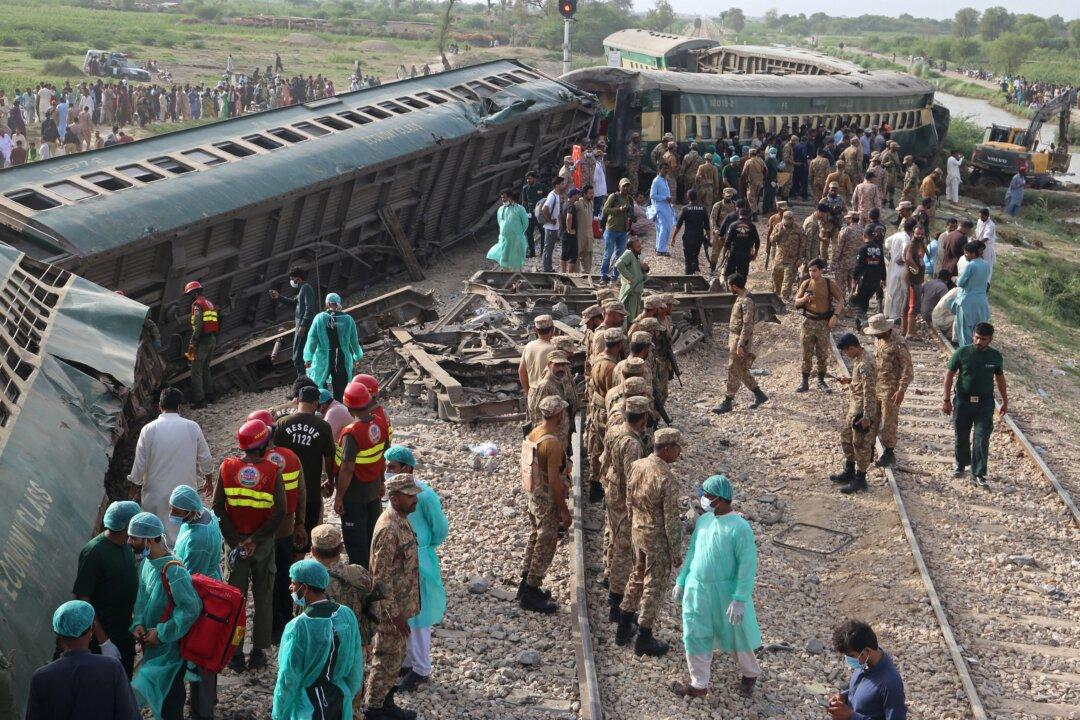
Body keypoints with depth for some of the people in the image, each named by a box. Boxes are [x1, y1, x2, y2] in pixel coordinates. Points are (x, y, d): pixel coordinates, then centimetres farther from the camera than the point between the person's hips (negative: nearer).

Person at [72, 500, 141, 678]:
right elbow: (82, 600, -22)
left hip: (126, 634, 8)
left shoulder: (125, 545, 2)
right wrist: (104, 641, -24)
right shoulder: (94, 552, -22)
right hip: (106, 636, -8)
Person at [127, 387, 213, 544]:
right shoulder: (192, 427, -10)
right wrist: (208, 478, 17)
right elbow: (205, 458, -1)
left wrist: (135, 488, 6)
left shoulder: (149, 430, -14)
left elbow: (140, 463, -8)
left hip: (156, 492, -1)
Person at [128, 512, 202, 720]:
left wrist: (162, 633, -22)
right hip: (151, 643, 8)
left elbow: (191, 609, -27)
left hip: (169, 647, -8)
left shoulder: (172, 570, -26)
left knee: (169, 698, 1)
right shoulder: (146, 562, 1)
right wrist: (138, 623, -4)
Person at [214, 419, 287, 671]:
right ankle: (258, 653, 16)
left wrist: (236, 540, -6)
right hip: (264, 543, -1)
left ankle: (235, 654, 13)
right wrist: (256, 539, -10)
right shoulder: (272, 471, -12)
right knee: (263, 597, 12)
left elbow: (218, 508, -8)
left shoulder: (227, 468, -7)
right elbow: (280, 512, -16)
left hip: (236, 541, 1)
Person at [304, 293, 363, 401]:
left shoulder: (320, 318, -7)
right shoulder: (348, 319, -2)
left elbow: (312, 339, -7)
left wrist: (308, 358, 0)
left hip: (323, 359, -2)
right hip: (342, 360, 2)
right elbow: (354, 340, 5)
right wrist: (357, 357, 19)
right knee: (339, 389, 7)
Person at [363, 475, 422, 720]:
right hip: (391, 608, -9)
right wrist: (395, 614, -22)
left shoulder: (401, 520, 3)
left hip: (401, 603, 9)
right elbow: (381, 578, -25)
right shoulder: (389, 529, -27)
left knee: (396, 656, 20)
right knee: (386, 660, 4)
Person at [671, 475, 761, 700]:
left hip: (725, 592, -5)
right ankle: (699, 684, 27)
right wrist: (681, 582, 14)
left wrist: (739, 600, -21)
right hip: (697, 589, 5)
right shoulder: (703, 520, -1)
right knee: (696, 636, 11)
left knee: (736, 635, 14)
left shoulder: (739, 528, -20)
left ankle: (750, 674, 40)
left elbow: (747, 567, -19)